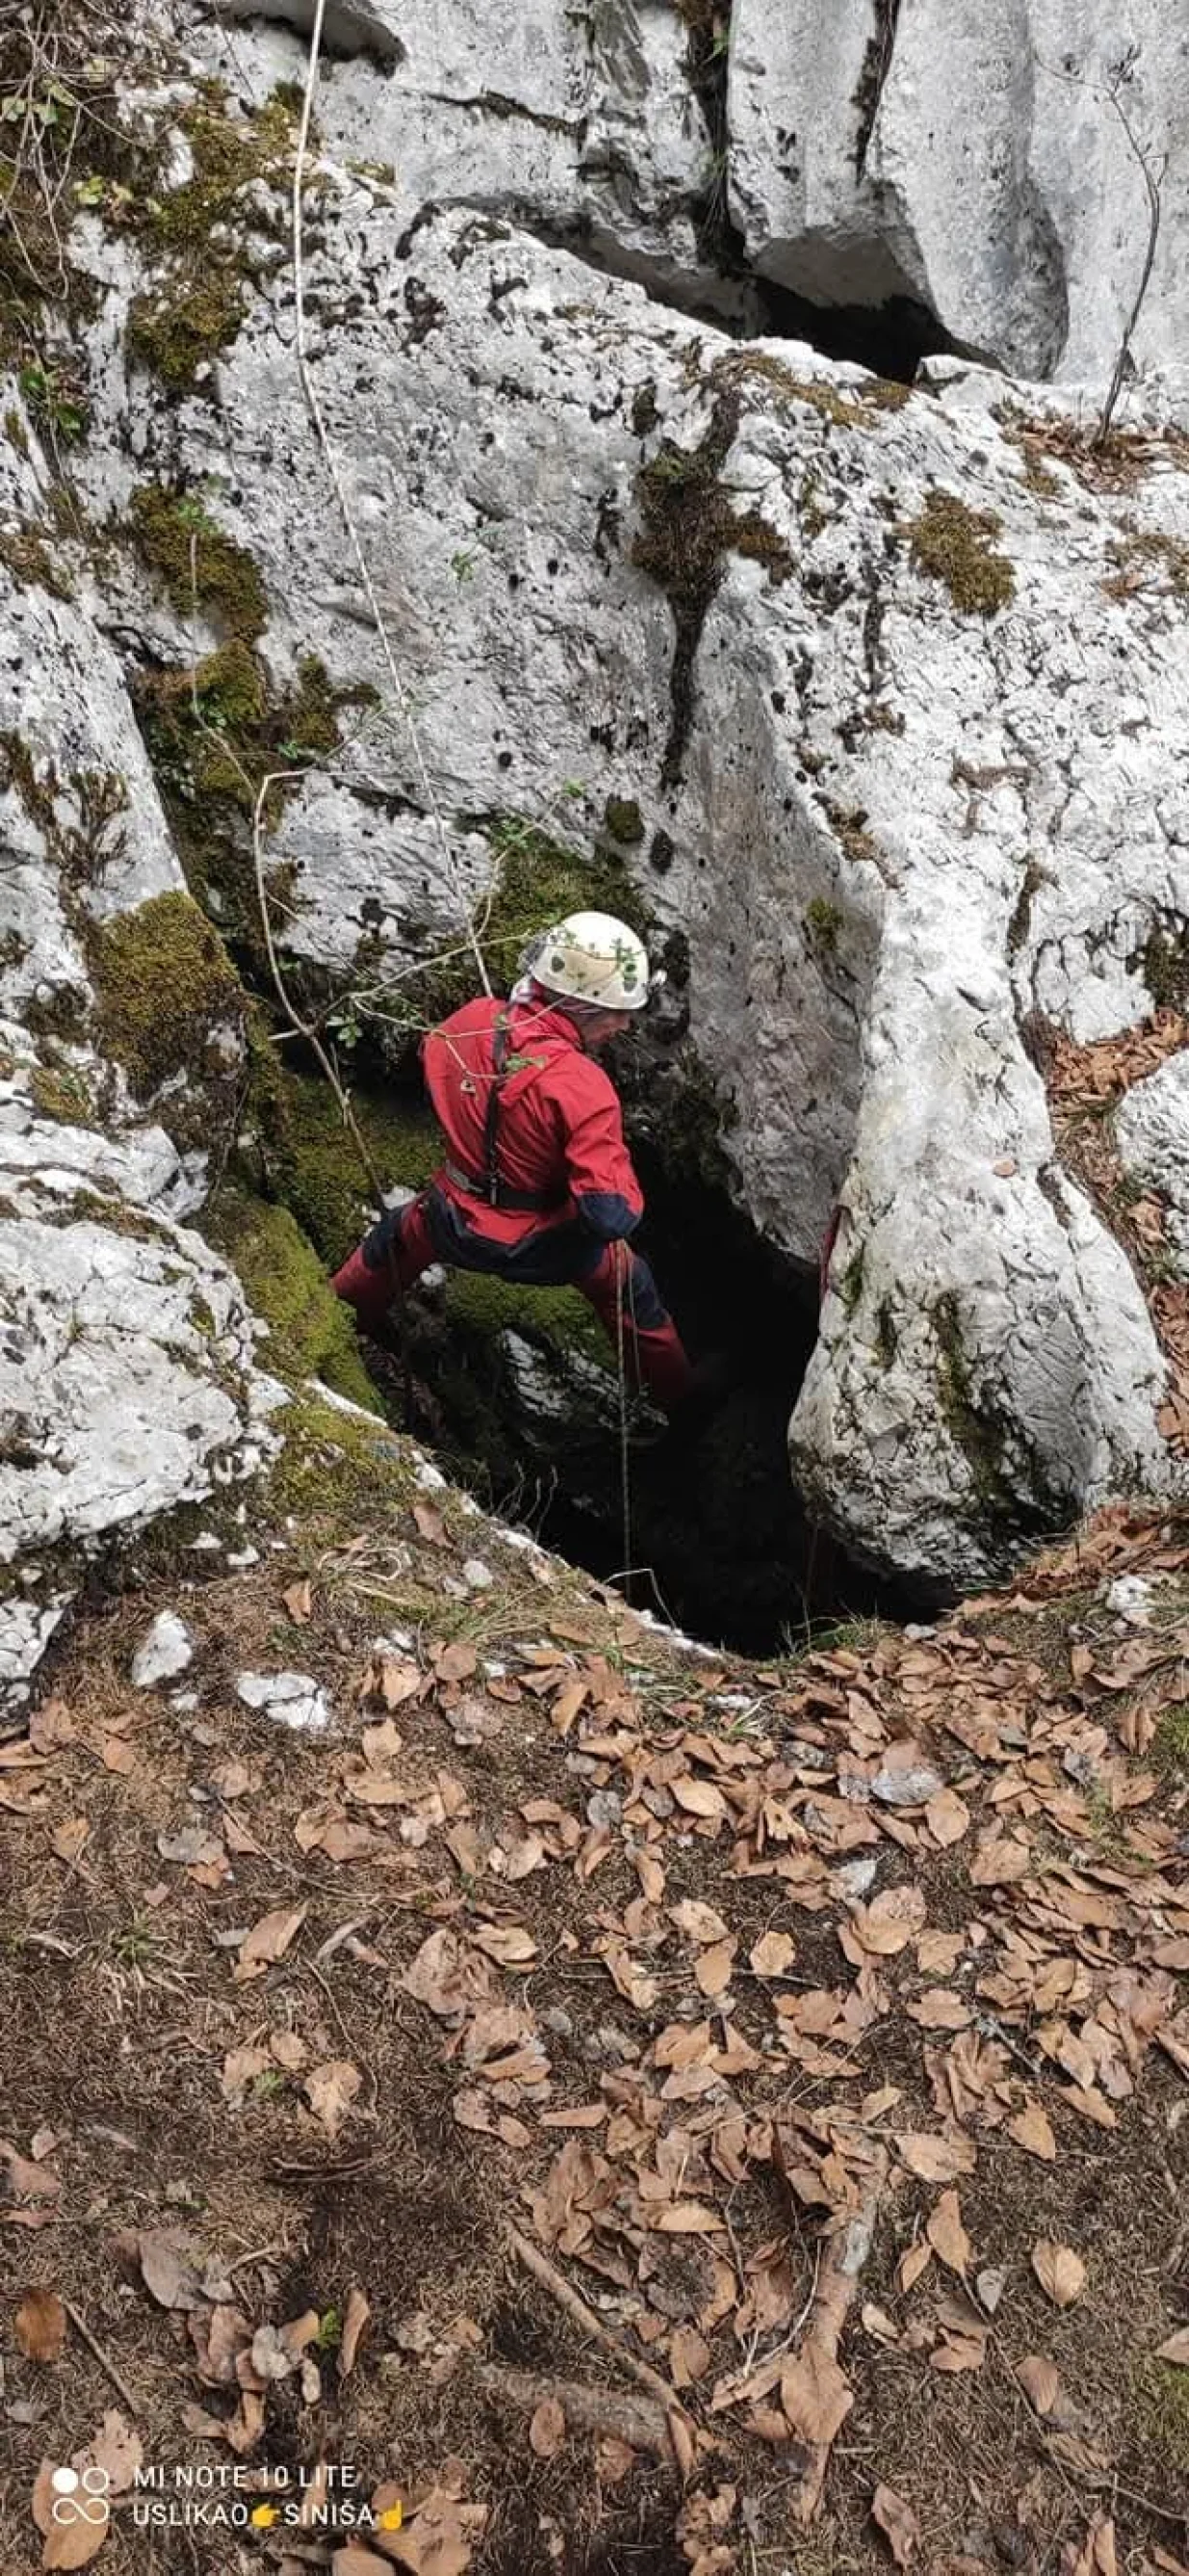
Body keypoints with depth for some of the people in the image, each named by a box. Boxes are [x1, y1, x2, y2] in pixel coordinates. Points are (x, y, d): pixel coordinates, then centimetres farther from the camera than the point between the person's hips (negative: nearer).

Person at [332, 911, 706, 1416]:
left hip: (453, 1225, 4)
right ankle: (677, 1391, 45)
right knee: (631, 1287, 25)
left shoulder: (469, 1020, -18)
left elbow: (431, 1055, 8)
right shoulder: (583, 1087, -35)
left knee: (397, 1236, 37)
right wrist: (627, 1195, -12)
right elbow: (613, 1214, -35)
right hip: (540, 1250, -4)